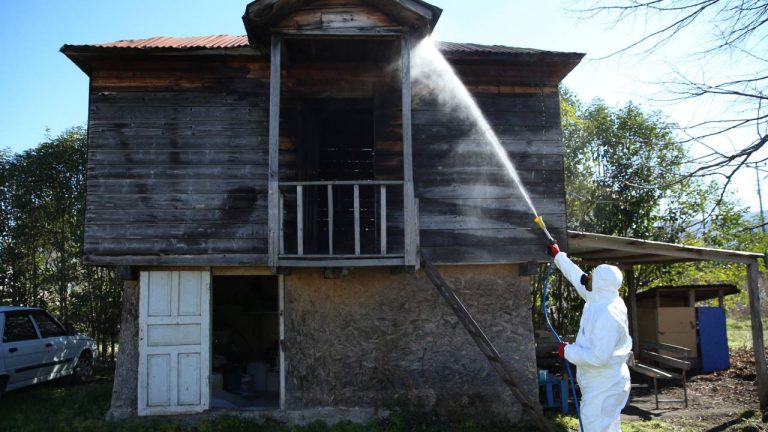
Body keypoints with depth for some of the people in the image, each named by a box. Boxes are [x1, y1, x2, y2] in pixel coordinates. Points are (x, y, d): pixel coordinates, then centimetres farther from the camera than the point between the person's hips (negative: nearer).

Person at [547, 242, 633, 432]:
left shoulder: (608, 314, -28)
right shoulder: (601, 301, 1)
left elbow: (598, 357, -32)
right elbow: (578, 278, 17)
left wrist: (568, 351, -18)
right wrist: (558, 255, 26)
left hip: (605, 386, -10)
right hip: (602, 383, 10)